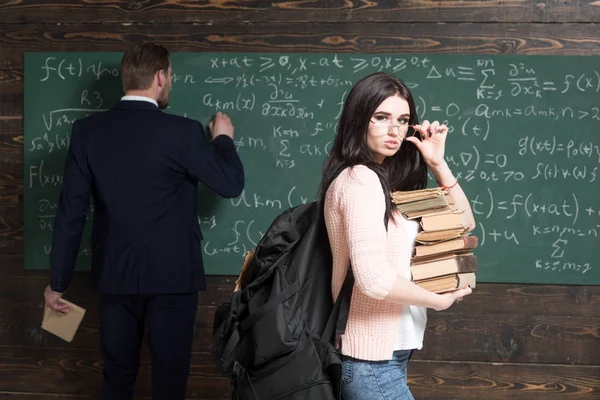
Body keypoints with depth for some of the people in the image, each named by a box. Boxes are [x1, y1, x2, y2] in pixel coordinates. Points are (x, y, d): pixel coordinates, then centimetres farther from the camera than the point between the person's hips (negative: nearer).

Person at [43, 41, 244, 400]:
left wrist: (58, 281, 5)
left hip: (115, 274, 4)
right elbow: (232, 184, -4)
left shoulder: (88, 130, -3)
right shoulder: (183, 132, -13)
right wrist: (223, 138, 15)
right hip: (172, 274, -3)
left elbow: (71, 212, -3)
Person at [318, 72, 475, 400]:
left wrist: (437, 163, 4)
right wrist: (440, 300, -12)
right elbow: (373, 278, -26)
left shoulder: (385, 179, 13)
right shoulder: (359, 179, -15)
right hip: (373, 362, -9)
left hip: (385, 354, 9)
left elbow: (463, 223, 15)